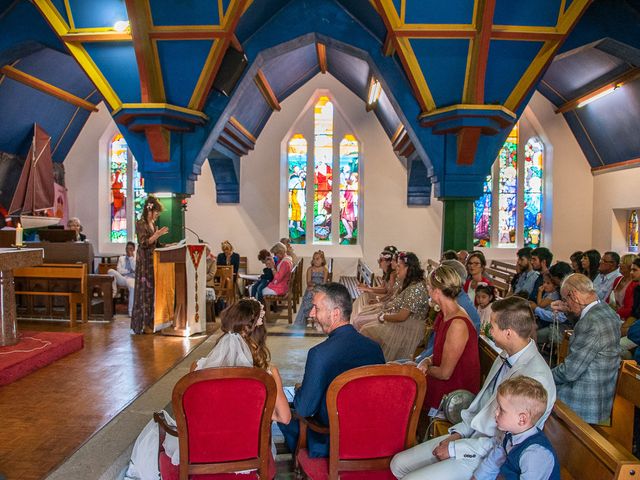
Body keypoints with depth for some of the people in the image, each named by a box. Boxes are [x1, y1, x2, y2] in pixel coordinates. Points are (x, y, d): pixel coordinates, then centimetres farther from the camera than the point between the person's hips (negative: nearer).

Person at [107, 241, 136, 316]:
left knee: (133, 287, -39)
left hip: (131, 278, -3)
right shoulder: (121, 258, 21)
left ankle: (131, 311, -36)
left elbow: (135, 269, -6)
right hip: (121, 278, 3)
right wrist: (129, 271, -4)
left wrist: (131, 257, -5)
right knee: (110, 271, -27)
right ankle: (113, 291, -12)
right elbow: (119, 270, 7)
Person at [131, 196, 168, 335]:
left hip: (154, 262, 8)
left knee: (153, 290, 8)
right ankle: (144, 324, 2)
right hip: (144, 262, -8)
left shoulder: (154, 225, 15)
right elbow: (144, 243, -16)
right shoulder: (140, 224, -9)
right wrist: (158, 234, -20)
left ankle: (151, 322, 14)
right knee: (145, 291, -4)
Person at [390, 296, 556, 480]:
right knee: (399, 463, 5)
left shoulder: (536, 378, -26)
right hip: (470, 434, 8)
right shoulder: (507, 357, 2)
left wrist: (455, 448, -15)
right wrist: (458, 433, 1)